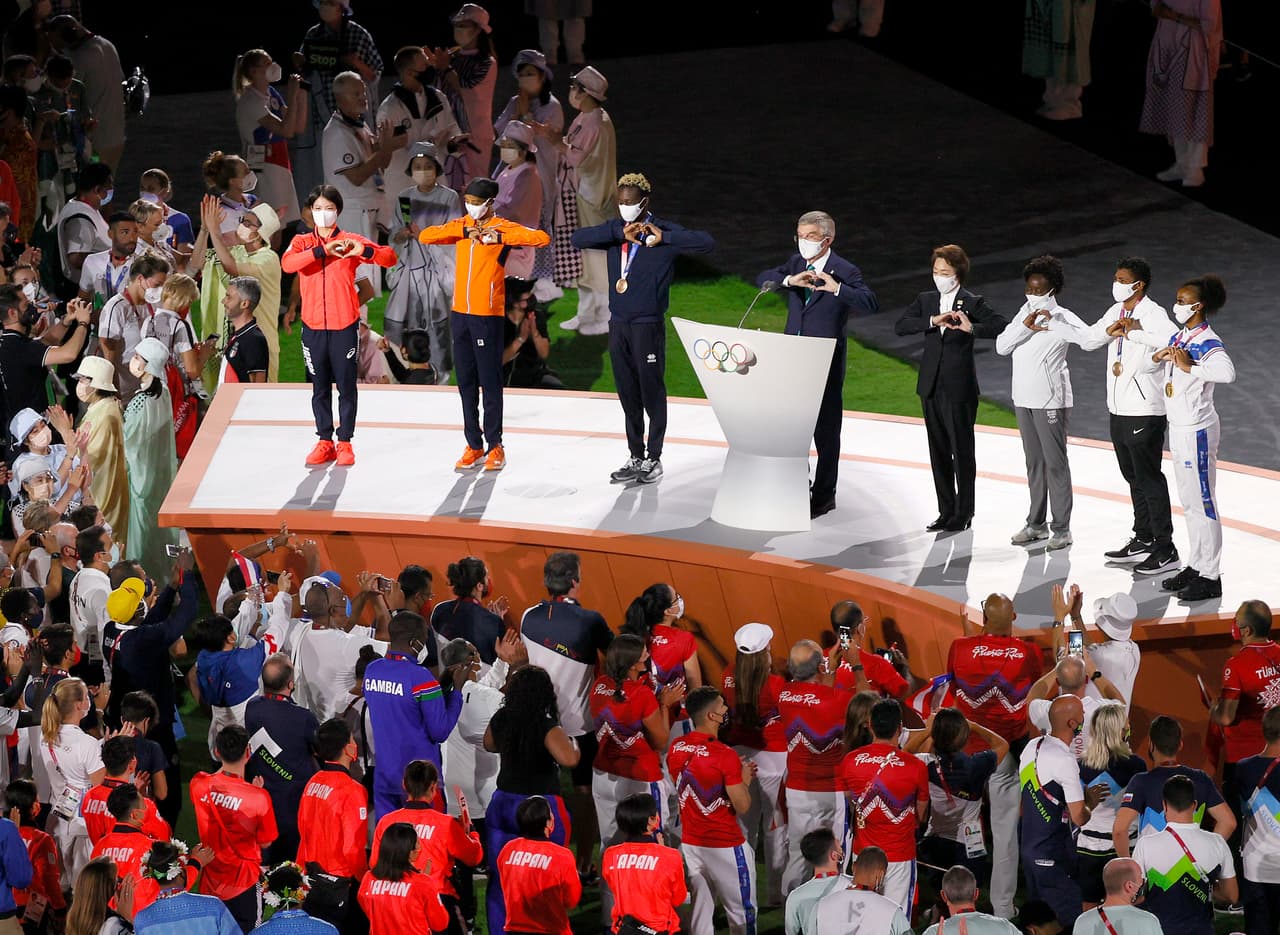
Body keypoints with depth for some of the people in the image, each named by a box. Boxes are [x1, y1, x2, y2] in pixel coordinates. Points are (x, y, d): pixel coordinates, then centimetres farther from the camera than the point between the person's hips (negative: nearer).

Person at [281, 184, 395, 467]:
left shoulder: (350, 241, 4)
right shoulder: (302, 242, 8)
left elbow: (390, 257, -6)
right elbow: (287, 263, -14)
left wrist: (363, 250, -24)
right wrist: (323, 251, -22)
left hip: (344, 325, -2)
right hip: (313, 326, 2)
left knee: (346, 385, 0)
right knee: (320, 387, 7)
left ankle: (345, 442, 6)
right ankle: (325, 442, 13)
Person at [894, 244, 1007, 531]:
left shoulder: (973, 303, -4)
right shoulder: (926, 300, 9)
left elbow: (1001, 326, -16)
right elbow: (900, 326, -6)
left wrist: (972, 328, -29)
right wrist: (933, 321, -18)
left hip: (959, 388, -5)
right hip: (931, 387, 5)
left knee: (962, 451, 1)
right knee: (939, 451, 10)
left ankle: (963, 514, 9)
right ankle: (946, 511, 18)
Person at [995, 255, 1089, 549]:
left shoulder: (1061, 316, -9)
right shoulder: (1025, 313, 12)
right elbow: (1002, 346, 3)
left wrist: (1053, 324, -29)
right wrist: (1026, 326, -11)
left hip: (1050, 399, -7)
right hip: (1024, 398, 7)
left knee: (1055, 462, -6)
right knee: (1034, 462, 13)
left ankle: (1062, 529, -3)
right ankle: (1036, 524, 21)